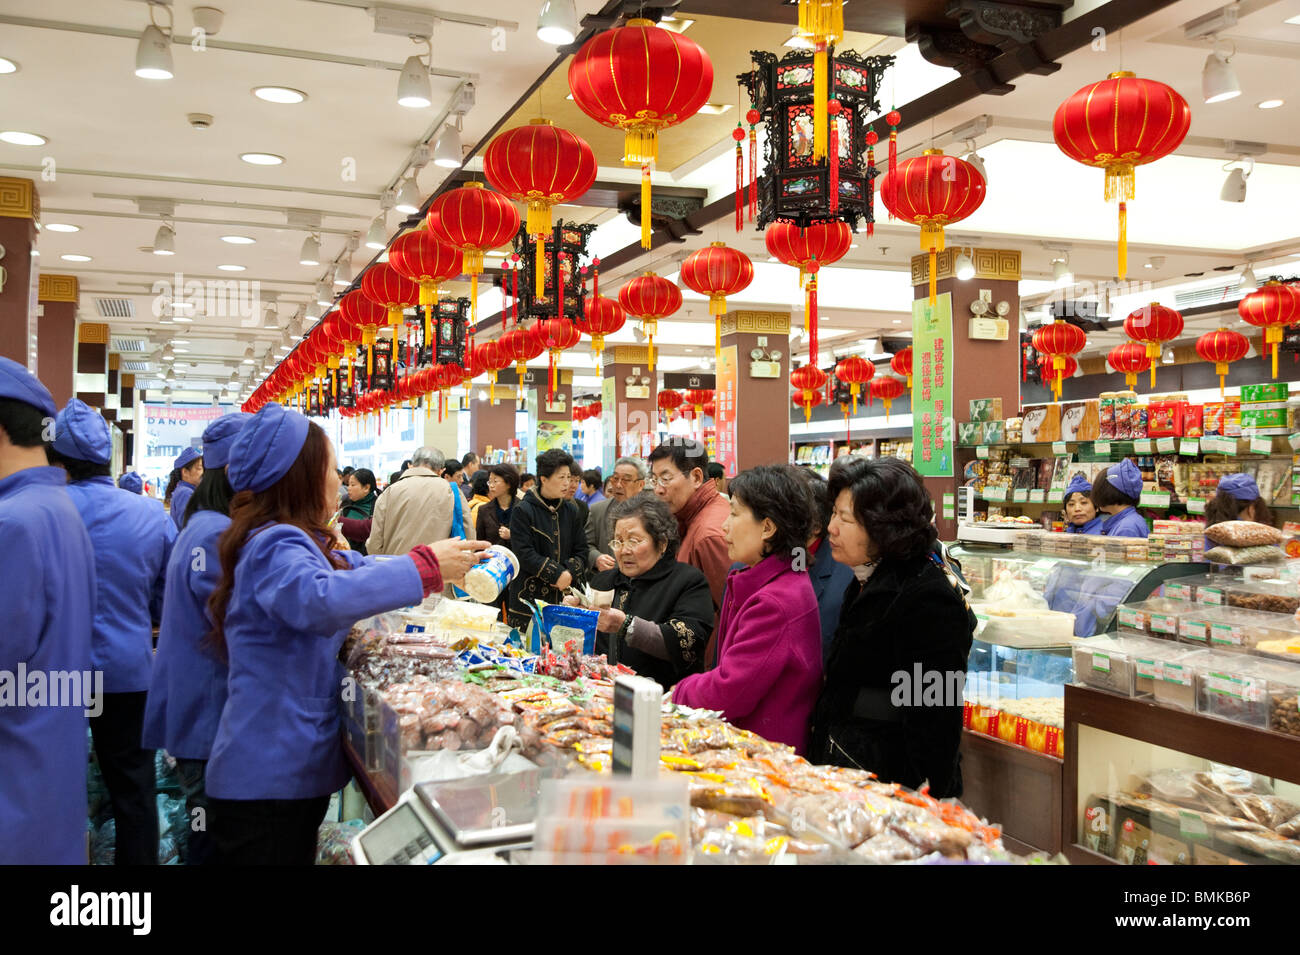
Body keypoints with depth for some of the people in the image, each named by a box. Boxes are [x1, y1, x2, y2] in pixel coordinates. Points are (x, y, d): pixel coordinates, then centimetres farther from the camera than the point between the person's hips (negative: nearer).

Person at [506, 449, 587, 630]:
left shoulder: (571, 510, 13)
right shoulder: (523, 511, -2)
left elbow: (581, 552, 11)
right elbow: (524, 554, -10)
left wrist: (569, 573, -8)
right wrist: (557, 574, -14)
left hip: (564, 596, 4)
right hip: (529, 597, -4)